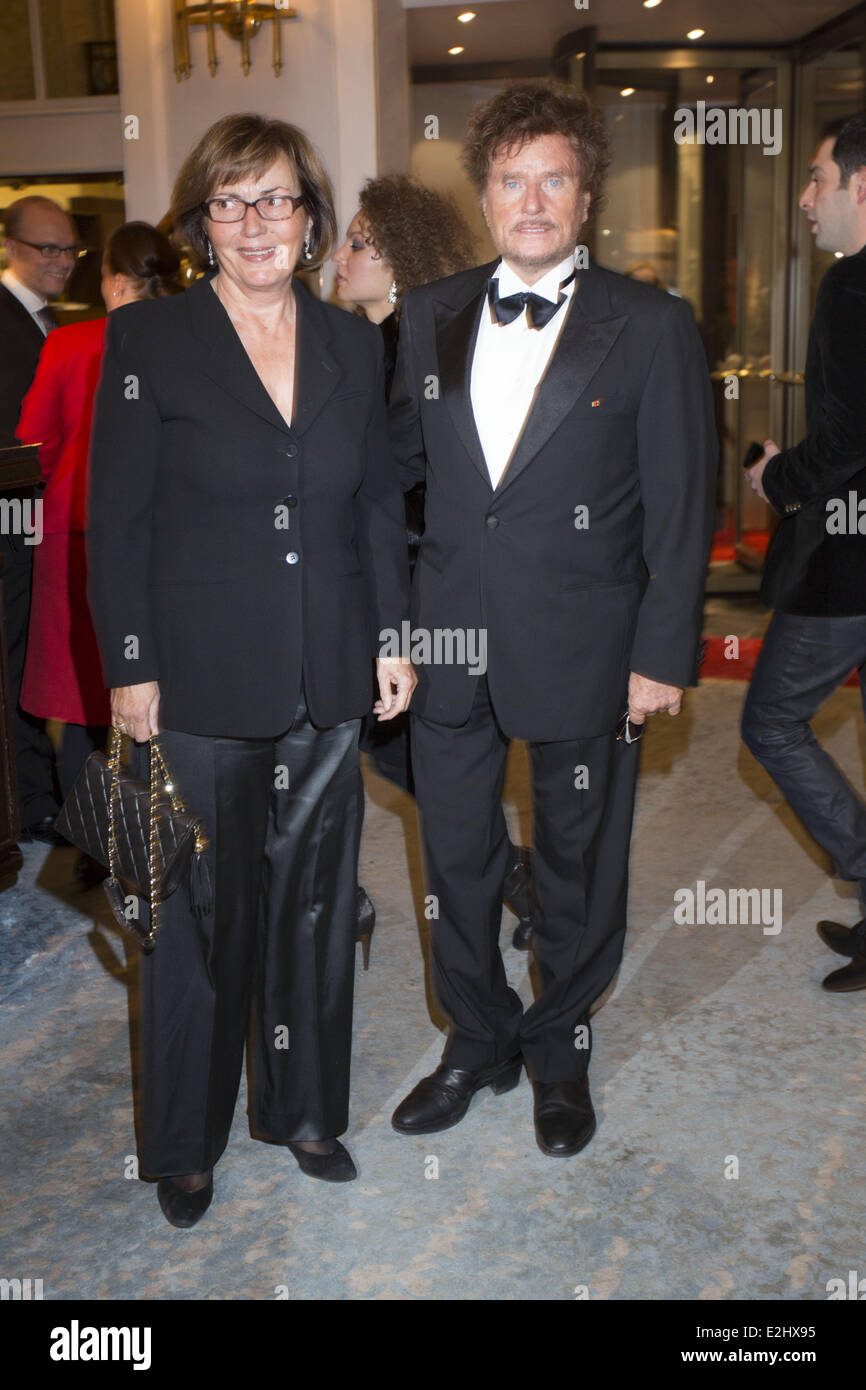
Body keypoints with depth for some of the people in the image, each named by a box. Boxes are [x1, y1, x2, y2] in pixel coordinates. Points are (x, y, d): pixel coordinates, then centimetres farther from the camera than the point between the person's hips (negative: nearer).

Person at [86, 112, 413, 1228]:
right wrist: (130, 669, -9)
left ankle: (304, 1108, 35)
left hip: (326, 678, 4)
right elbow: (116, 520, -6)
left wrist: (393, 636, 7)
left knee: (314, 898, 14)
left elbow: (379, 507, 12)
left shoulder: (351, 343, 8)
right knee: (201, 908, 8)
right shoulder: (146, 339, -4)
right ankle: (183, 1143, 29)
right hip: (198, 679, -3)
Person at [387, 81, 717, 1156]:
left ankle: (560, 1050, 35)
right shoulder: (431, 315, 6)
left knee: (577, 860, 12)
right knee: (455, 853, 14)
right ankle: (477, 1040, 36)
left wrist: (664, 653, -9)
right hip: (450, 642, 4)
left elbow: (681, 506, -6)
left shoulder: (651, 326, -5)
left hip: (581, 644, -3)